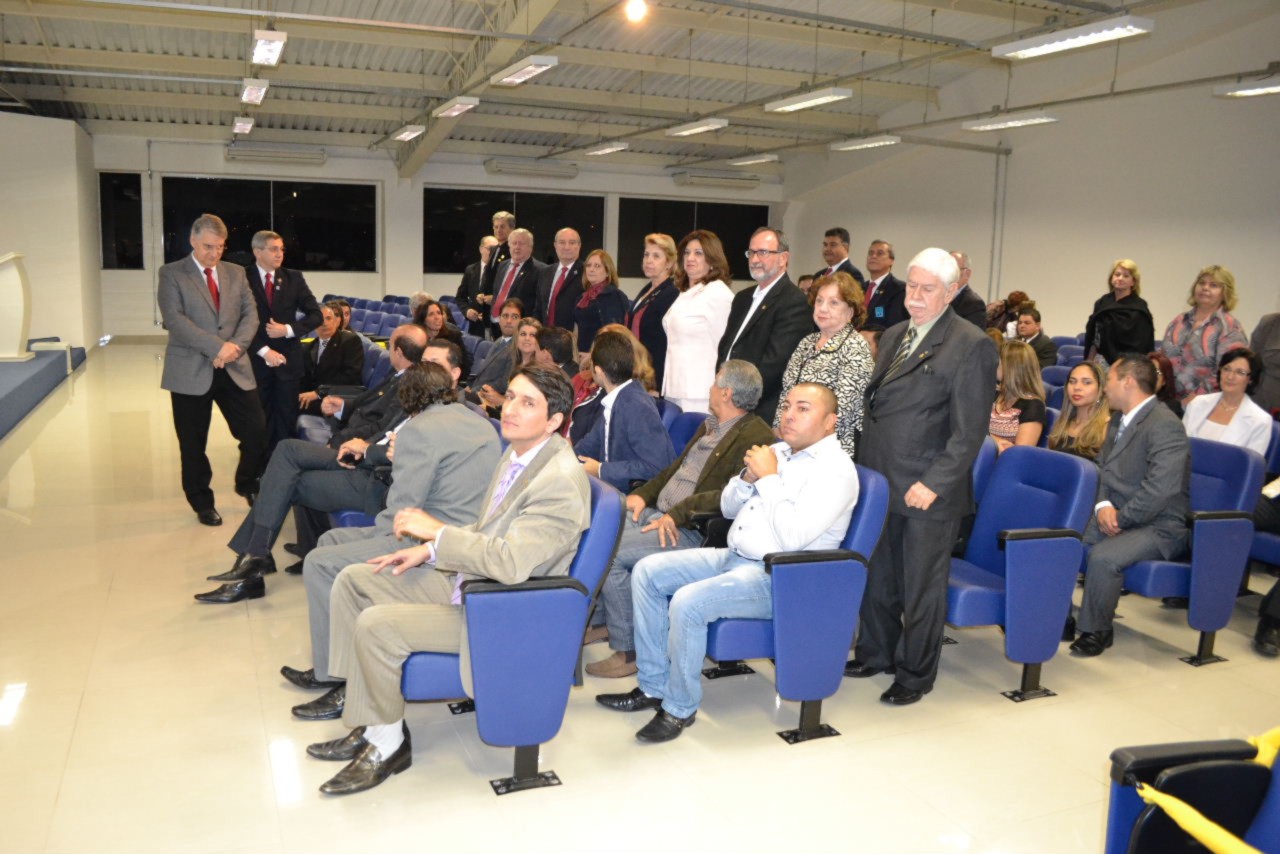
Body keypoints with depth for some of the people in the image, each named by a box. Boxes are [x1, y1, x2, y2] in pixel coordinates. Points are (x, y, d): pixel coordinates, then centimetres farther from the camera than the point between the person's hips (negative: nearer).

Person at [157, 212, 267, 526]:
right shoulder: (172, 274, -1)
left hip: (235, 369, 3)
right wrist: (216, 348, -20)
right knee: (193, 444, 6)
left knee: (257, 432, -1)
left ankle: (247, 484, 25)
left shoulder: (236, 273, 12)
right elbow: (174, 319, -13)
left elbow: (250, 314, 6)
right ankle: (202, 503, 23)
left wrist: (236, 344, -13)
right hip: (191, 371, -3)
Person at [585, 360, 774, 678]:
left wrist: (679, 513, -25)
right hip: (657, 512, 10)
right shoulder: (710, 426, 17)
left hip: (691, 531, -10)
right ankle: (604, 620, 17)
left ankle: (628, 651, -7)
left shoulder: (757, 438, -14)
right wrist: (642, 494, 7)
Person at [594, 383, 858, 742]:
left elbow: (794, 537, -25)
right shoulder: (777, 450, 12)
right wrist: (748, 476, -3)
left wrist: (769, 477, -16)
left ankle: (680, 708, -6)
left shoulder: (836, 469, -13)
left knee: (687, 602, -28)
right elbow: (728, 508, 17)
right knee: (647, 571, 0)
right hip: (733, 557, 9)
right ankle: (653, 687, 6)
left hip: (776, 577, -9)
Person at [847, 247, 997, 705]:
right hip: (880, 483, 7)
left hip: (928, 493, -7)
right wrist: (864, 467, 11)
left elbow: (969, 430, -14)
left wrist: (934, 484, -19)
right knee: (876, 577, 17)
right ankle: (875, 654, 36)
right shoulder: (894, 336, 14)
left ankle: (915, 675, 23)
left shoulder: (971, 346, -10)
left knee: (921, 586, 7)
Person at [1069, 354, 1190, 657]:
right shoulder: (1119, 419, 12)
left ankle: (1095, 631, -9)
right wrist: (1103, 505, -6)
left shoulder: (1165, 426, -18)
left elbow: (1160, 488, -27)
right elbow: (1102, 469, 14)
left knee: (1103, 557, -31)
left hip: (1156, 527, -8)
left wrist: (1119, 518, -19)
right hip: (1114, 516, 9)